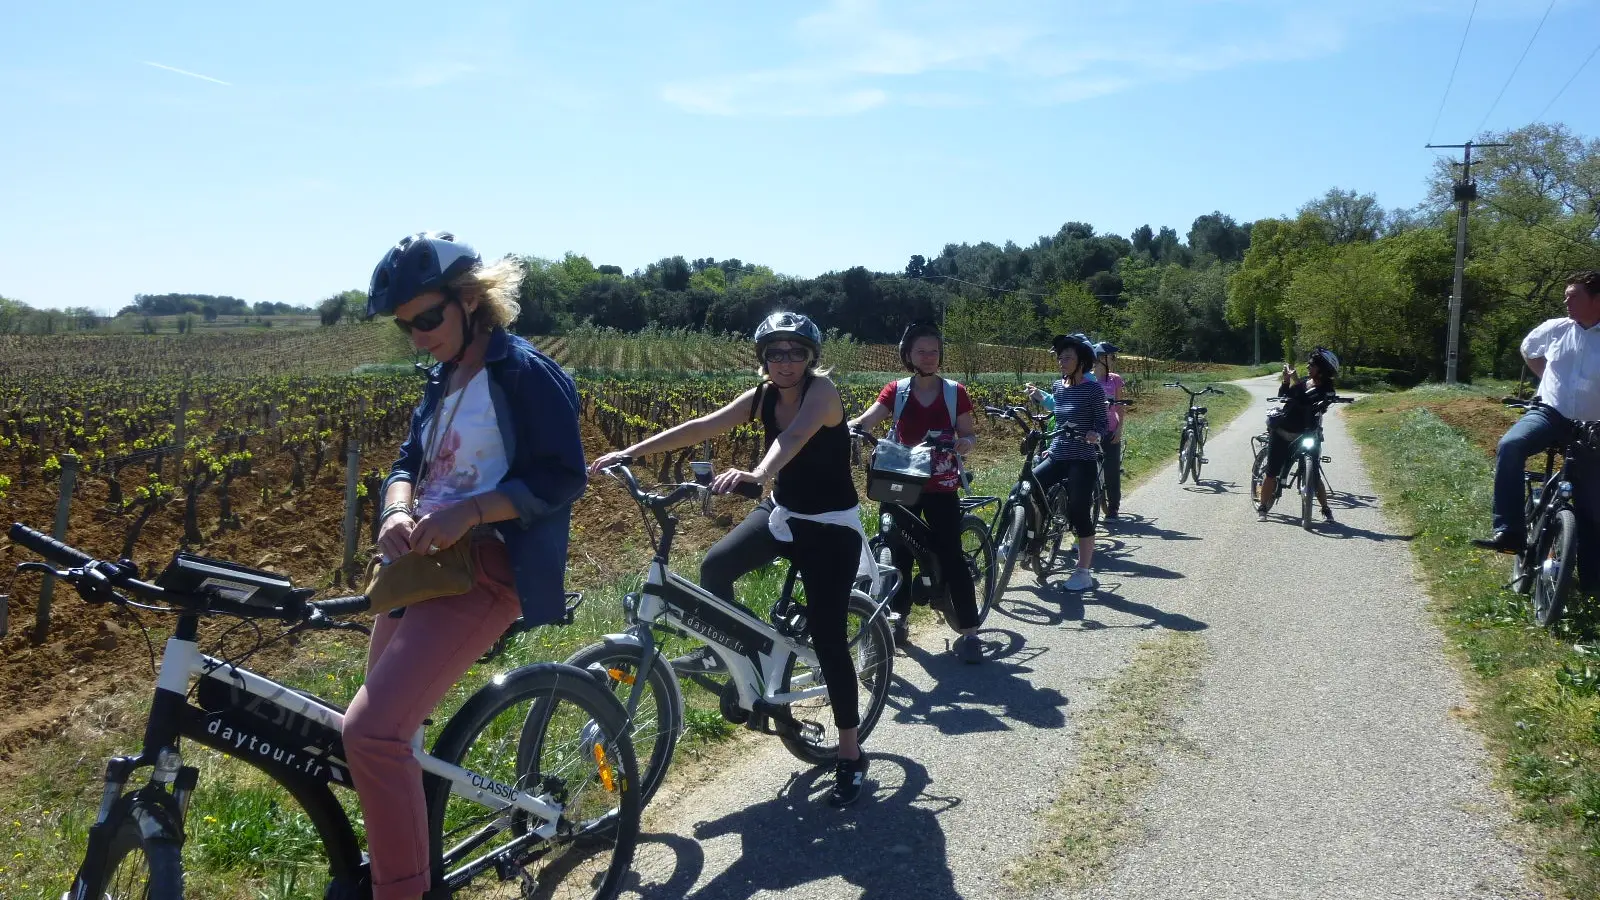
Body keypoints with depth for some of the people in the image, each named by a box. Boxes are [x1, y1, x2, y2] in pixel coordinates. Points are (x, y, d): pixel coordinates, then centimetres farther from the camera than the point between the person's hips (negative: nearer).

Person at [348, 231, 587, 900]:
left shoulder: (529, 375, -10)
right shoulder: (442, 381, 16)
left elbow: (562, 479, -15)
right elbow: (409, 463, 13)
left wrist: (468, 511, -25)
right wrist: (398, 511, -10)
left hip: (483, 569, -9)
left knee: (370, 731, -20)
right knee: (382, 727, 16)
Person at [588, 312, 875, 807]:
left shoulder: (821, 391, -20)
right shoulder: (762, 397, -2)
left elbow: (794, 437, -40)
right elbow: (702, 427, -8)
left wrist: (755, 474, -60)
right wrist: (629, 452, -16)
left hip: (831, 528, -6)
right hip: (781, 513, 6)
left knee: (827, 638, -8)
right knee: (715, 566, -19)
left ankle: (851, 755, 7)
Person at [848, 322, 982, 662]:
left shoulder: (955, 393, 0)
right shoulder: (896, 391, 1)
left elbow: (970, 435, 3)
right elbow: (866, 420, -13)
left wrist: (965, 442, -21)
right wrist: (848, 426, -35)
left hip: (941, 487, -1)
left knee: (951, 555, -6)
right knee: (899, 553, 7)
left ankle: (969, 631, -1)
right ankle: (899, 620, 24)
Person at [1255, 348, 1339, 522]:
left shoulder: (1325, 390, -8)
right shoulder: (1304, 382, 9)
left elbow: (1306, 403, -23)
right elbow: (1282, 396, 6)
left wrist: (1295, 381, -24)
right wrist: (1285, 380, -8)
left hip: (1303, 436, -4)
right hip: (1281, 432, 4)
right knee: (1272, 472, 2)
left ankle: (1326, 509, 12)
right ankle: (1262, 507, 11)